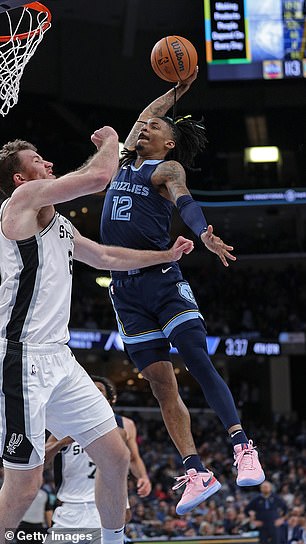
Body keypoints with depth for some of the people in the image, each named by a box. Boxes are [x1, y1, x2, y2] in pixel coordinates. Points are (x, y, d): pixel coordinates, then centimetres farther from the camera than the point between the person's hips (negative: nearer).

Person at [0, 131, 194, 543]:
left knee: (115, 457, 12)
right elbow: (99, 177, -15)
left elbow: (106, 257, 36)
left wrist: (167, 255, 37)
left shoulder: (60, 225, 21)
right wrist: (110, 140, 4)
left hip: (59, 358, 10)